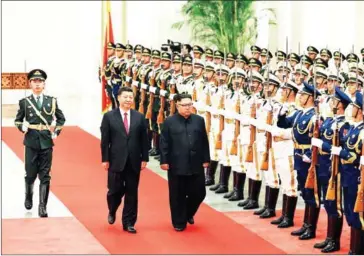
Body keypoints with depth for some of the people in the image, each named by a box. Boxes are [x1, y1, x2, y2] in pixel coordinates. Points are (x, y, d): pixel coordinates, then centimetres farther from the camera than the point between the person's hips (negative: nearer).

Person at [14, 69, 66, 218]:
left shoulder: (52, 101, 5)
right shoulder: (24, 102, 2)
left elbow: (61, 118, 15)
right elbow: (18, 120, 9)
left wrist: (56, 132, 3)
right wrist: (22, 127, -12)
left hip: (46, 143, 1)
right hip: (31, 143, 0)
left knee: (45, 176, -1)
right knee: (30, 174, 7)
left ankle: (42, 207, 0)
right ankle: (28, 197, 35)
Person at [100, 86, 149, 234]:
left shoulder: (139, 117, 5)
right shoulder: (109, 116, -1)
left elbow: (144, 140, 6)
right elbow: (105, 140, -2)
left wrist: (144, 158, 2)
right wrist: (105, 159, -5)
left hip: (134, 161, 2)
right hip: (116, 161, -2)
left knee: (132, 193, 4)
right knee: (115, 191, 3)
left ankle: (128, 223, 12)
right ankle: (112, 212, 33)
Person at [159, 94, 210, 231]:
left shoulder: (199, 120, 6)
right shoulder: (169, 121, -2)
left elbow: (204, 142, 9)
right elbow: (164, 143, -3)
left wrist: (206, 159, 6)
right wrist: (164, 161, -8)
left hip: (196, 165, 3)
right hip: (176, 165, -3)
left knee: (199, 193, 6)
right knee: (178, 196, 4)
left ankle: (188, 213, 33)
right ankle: (179, 222, 16)